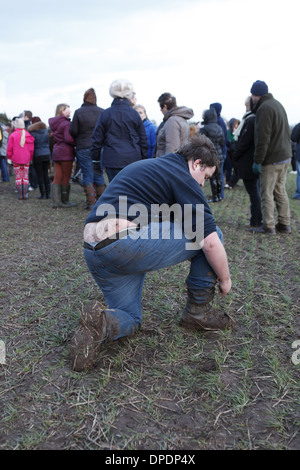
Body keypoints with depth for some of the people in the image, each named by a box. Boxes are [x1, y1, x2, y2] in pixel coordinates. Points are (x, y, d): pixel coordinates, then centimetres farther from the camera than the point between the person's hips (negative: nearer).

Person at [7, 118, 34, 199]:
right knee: (25, 176, 8)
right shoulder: (28, 135, -4)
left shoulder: (12, 135, -9)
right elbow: (31, 148, 0)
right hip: (26, 159, 1)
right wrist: (30, 158, 12)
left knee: (18, 177, 7)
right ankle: (25, 194, 6)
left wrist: (9, 157, 10)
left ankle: (20, 195, 6)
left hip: (16, 159, -1)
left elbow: (9, 148, -5)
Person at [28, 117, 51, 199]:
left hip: (37, 156, -4)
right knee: (46, 174, 11)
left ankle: (43, 194, 3)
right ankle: (48, 193, 11)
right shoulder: (46, 131, 5)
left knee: (40, 175, 2)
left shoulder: (32, 132, -9)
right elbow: (49, 143, 10)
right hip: (46, 155, 4)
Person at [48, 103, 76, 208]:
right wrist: (77, 143, -8)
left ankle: (56, 201, 5)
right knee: (66, 178, 3)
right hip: (66, 152, -7)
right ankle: (64, 201, 11)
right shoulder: (66, 123, -13)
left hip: (56, 152, 7)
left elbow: (54, 139, 15)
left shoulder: (54, 124, 13)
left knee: (57, 178, 6)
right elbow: (68, 139, -22)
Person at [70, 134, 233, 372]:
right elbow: (210, 241, -5)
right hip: (127, 244, -9)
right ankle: (199, 312, 16)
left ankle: (101, 322, -6)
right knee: (211, 234, 7)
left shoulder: (150, 165, 26)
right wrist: (225, 279, 12)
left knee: (130, 319, 26)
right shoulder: (181, 176, 0)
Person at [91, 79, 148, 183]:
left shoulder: (105, 114, 0)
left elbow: (97, 139, 3)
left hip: (112, 160, -1)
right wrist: (144, 158, 16)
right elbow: (143, 139, 6)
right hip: (133, 159, 1)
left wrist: (95, 158, 13)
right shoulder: (134, 113, 1)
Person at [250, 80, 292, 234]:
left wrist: (257, 161, -17)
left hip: (272, 159, -9)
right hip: (285, 157, 9)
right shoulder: (278, 104, 16)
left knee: (267, 193, -2)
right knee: (280, 191, 14)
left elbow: (263, 138, -21)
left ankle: (268, 226, 3)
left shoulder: (264, 108, -15)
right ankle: (284, 224, 19)